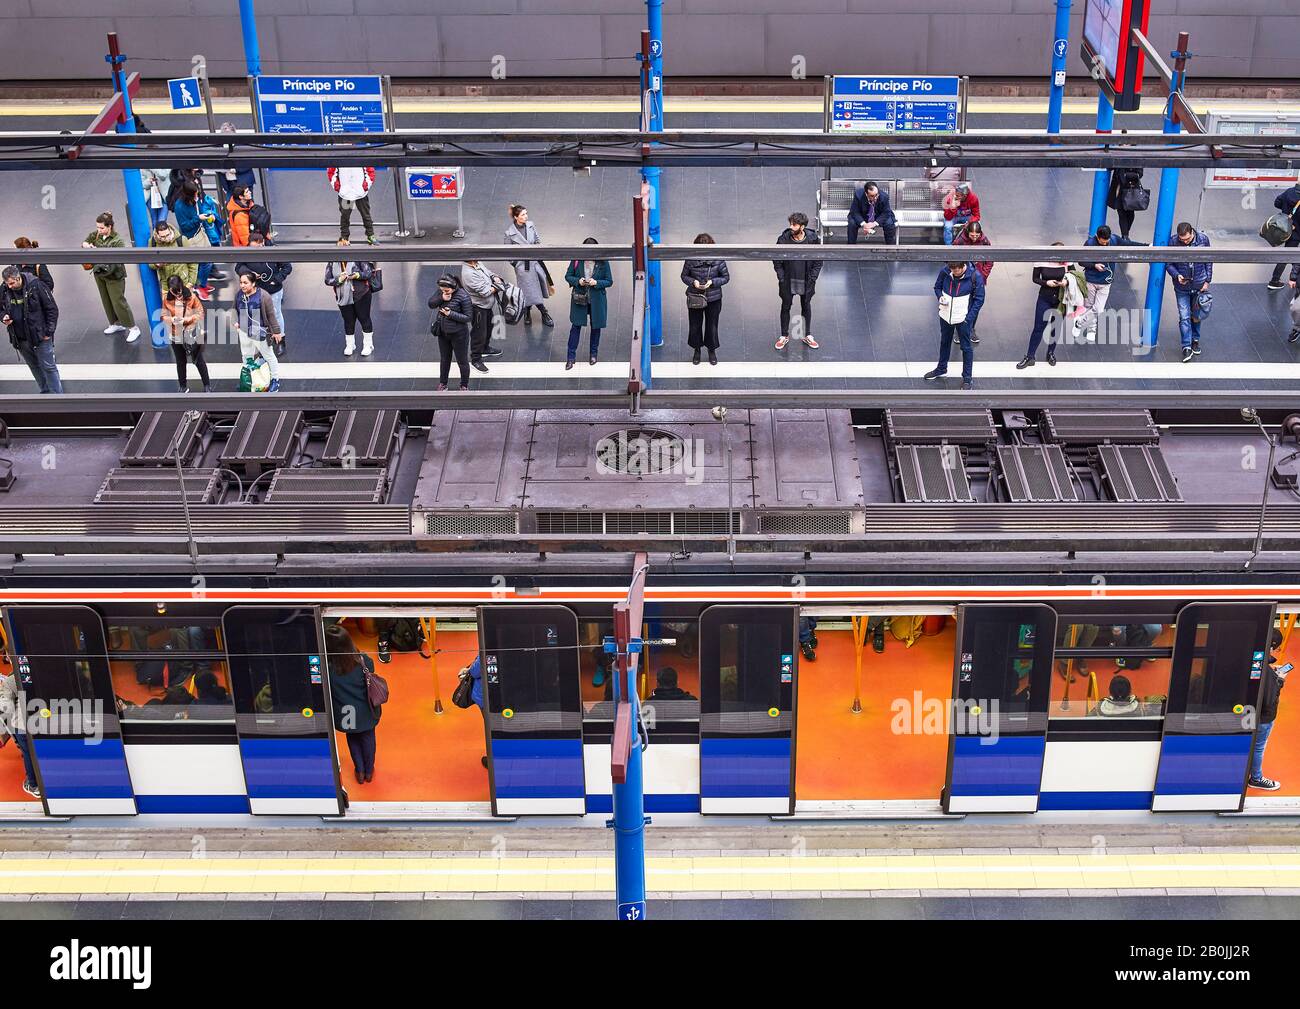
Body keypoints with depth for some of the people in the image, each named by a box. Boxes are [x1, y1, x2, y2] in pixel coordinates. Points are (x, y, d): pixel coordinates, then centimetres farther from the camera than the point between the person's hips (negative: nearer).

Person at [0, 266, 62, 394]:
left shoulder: (36, 286, -16)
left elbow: (52, 309, -10)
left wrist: (49, 331, -11)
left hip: (40, 336, -5)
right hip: (20, 339, 5)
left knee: (48, 367, 2)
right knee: (34, 367, 17)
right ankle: (45, 391, 31)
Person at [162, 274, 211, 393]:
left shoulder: (191, 296, -18)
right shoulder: (166, 298, -11)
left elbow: (200, 314, -11)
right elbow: (164, 315, -2)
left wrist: (186, 320, -25)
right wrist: (172, 319, -23)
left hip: (191, 334, -2)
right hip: (176, 335, 2)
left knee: (198, 360, 11)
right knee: (180, 362, 18)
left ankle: (207, 385, 27)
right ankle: (182, 386, 35)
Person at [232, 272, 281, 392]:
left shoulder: (264, 297, -25)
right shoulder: (239, 295, -9)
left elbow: (271, 315, -14)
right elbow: (236, 309, 13)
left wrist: (275, 331, -8)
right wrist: (236, 321, 1)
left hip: (259, 333, -5)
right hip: (244, 332, 5)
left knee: (269, 356, 13)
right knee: (246, 355, 24)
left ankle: (275, 380, 31)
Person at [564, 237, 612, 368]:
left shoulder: (603, 262, -10)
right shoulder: (577, 260, -8)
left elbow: (609, 281, -5)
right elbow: (568, 276, 1)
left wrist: (596, 282, -22)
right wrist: (578, 281, -18)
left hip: (597, 299, 0)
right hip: (579, 298, 0)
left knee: (596, 326, 13)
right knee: (576, 326, 2)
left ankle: (593, 354, 32)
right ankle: (571, 357, 9)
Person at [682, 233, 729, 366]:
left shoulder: (718, 259, -13)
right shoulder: (691, 259, -11)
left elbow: (726, 277, -3)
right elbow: (684, 276, 1)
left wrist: (712, 282, -20)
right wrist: (693, 282, -20)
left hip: (713, 298, -1)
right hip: (694, 298, 1)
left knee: (712, 326, 12)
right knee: (695, 326, 12)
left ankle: (712, 351, 33)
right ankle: (697, 350, 34)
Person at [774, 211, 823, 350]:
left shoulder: (813, 239, -14)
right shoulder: (783, 239, -15)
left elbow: (818, 261, -3)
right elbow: (777, 261, -3)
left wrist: (812, 278, -8)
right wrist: (782, 278, -8)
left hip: (806, 282, 0)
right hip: (788, 282, 0)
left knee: (806, 307, 16)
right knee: (785, 307, 12)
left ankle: (807, 336, 33)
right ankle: (784, 336, 29)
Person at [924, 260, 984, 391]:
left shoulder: (974, 276, -20)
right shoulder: (945, 272, -13)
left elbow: (979, 299, -11)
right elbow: (937, 287, 7)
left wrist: (969, 318, -16)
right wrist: (940, 297, -15)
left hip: (963, 318, -4)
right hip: (946, 316, 4)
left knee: (966, 347, 7)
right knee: (944, 342, 24)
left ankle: (967, 377, 20)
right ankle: (941, 369, 44)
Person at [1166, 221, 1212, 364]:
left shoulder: (1203, 239, -12)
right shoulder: (1173, 241, -16)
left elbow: (1209, 261, 0)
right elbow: (1168, 263, -5)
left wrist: (1207, 281, -2)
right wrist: (1176, 275, -22)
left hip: (1199, 285, 1)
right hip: (1182, 287, -1)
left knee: (1196, 315, 15)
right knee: (1184, 317, -4)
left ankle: (1195, 339, 34)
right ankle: (1187, 347, 1)